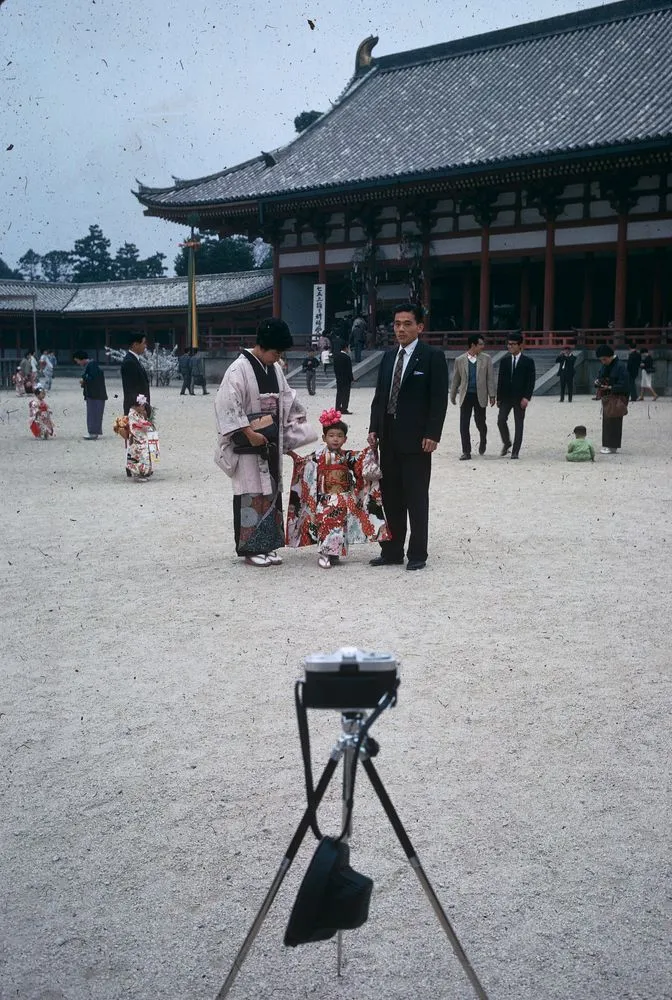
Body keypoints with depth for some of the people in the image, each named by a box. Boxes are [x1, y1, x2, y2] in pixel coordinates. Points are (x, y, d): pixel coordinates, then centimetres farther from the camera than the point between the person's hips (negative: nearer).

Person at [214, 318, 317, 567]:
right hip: (248, 444, -7)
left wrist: (297, 433, 12)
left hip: (272, 443, 7)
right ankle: (250, 549, 6)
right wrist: (250, 433, -20)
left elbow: (286, 401, 18)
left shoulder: (274, 369, 10)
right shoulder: (239, 368, -13)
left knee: (272, 492, 9)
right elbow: (228, 406, -19)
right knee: (251, 494, -3)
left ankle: (267, 545, 17)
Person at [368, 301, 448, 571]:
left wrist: (432, 435, -15)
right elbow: (379, 396, 16)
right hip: (388, 438, 6)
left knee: (416, 498, 0)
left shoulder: (433, 356, -5)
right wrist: (374, 428, 6)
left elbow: (440, 399, -9)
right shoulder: (388, 357, 14)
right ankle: (391, 551, 18)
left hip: (416, 438, -6)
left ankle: (418, 554, 8)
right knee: (391, 497, 10)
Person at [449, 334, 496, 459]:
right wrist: (452, 395, 14)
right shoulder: (459, 360, 3)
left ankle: (483, 442, 36)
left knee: (480, 423, 5)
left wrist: (492, 395, -3)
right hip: (466, 396, 0)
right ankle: (466, 451, 5)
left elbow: (490, 378, 3)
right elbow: (455, 379, 10)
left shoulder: (486, 359, 4)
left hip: (480, 396, 0)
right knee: (464, 425, -2)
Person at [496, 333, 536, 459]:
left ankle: (515, 451, 5)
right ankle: (506, 442, 15)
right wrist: (499, 398, 5)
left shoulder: (528, 361, -1)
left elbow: (531, 381, -5)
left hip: (520, 398, -3)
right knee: (501, 420, -10)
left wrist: (526, 397, -15)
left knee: (519, 425, 0)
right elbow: (500, 380, 10)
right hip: (506, 397, 3)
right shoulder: (504, 361, 9)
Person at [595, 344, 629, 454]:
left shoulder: (620, 366, -15)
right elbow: (599, 376, 18)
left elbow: (623, 385, -18)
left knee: (613, 422, -5)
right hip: (606, 398, 8)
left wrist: (610, 387, -25)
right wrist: (597, 381, -5)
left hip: (616, 399, -8)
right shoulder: (604, 366, 8)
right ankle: (607, 445, 18)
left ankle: (612, 447, -1)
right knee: (606, 421, 10)